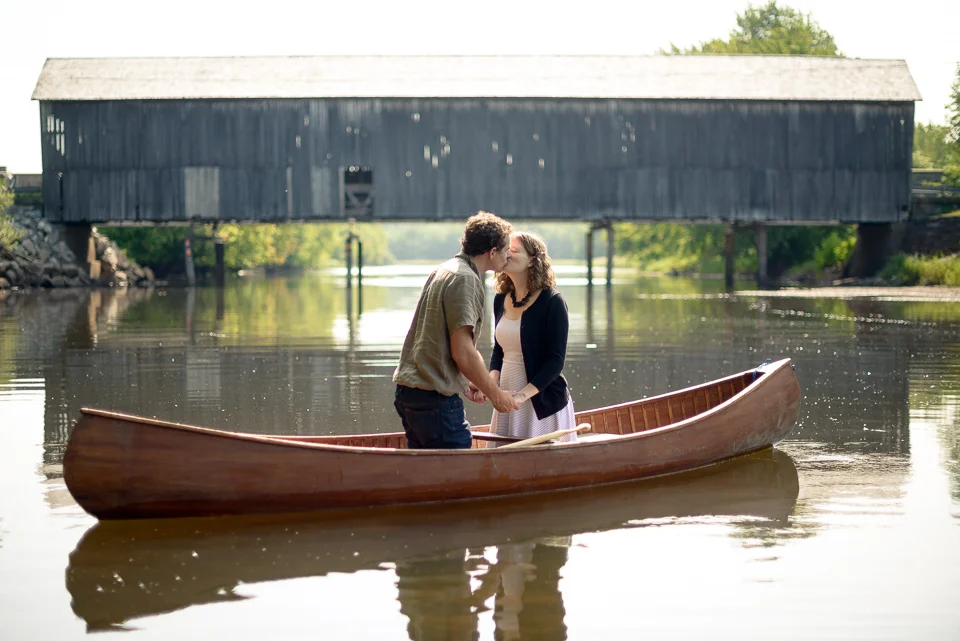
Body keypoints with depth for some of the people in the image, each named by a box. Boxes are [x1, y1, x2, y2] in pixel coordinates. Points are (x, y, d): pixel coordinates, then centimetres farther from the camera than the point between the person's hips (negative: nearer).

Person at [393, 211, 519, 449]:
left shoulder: (443, 271, 17)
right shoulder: (465, 279, -13)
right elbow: (462, 352, -19)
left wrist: (467, 382, 26)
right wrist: (495, 394, -9)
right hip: (435, 399, -10)